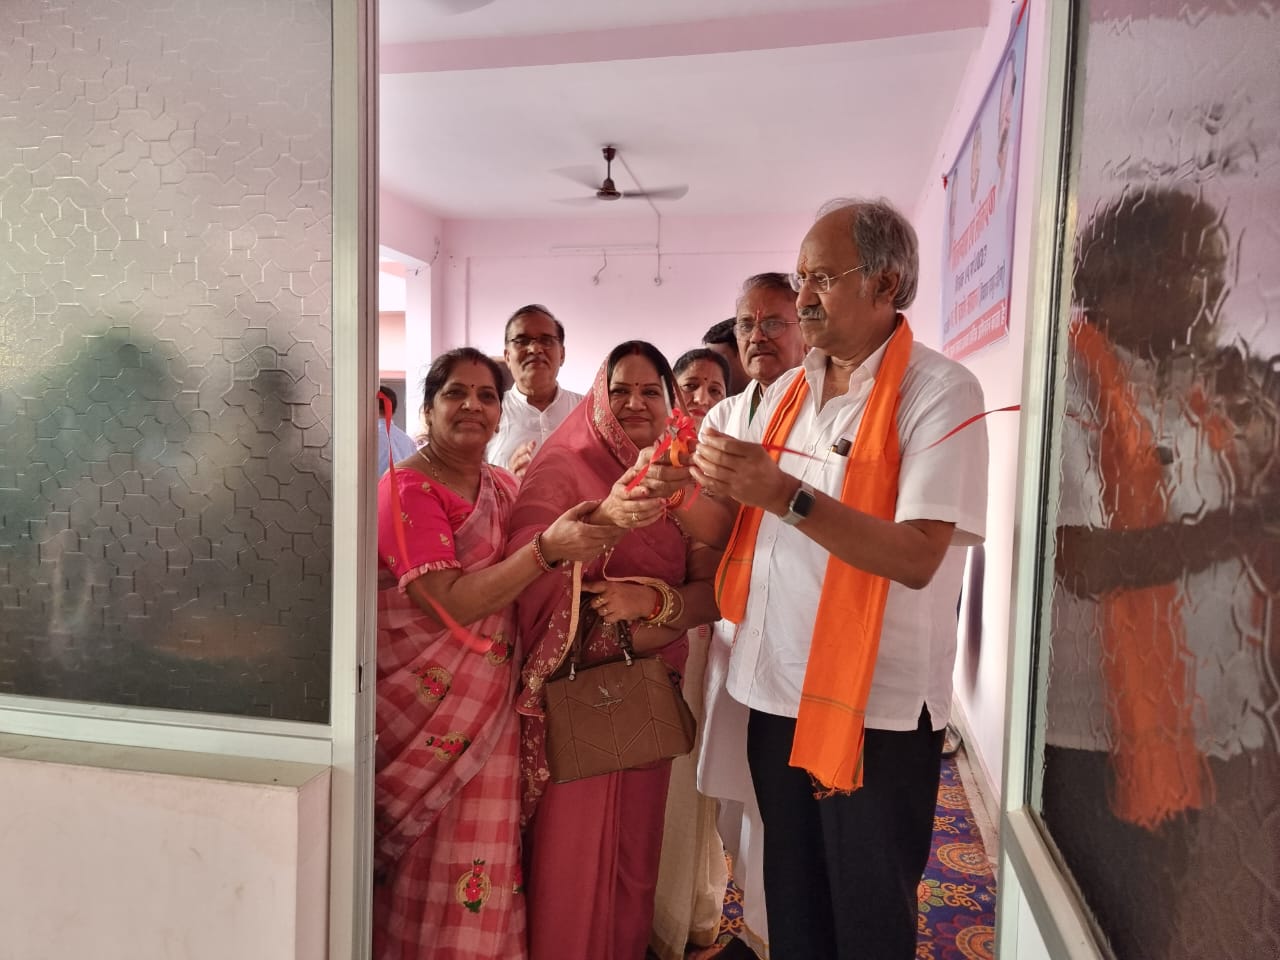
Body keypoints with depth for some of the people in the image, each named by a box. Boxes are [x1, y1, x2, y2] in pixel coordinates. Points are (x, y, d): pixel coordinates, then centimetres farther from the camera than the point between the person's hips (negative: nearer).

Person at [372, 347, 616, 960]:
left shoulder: (503, 486, 9)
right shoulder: (407, 489, -13)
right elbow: (448, 605, -24)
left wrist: (599, 523, 1)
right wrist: (546, 548, -31)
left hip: (492, 711, 6)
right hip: (428, 712, -6)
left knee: (484, 867, 14)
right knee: (428, 869, 5)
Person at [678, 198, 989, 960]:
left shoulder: (941, 392, -11)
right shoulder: (786, 393, 9)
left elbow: (917, 557, -22)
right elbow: (725, 529, 9)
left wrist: (786, 495, -27)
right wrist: (679, 491, -10)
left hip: (877, 707, -5)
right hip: (777, 692, 6)